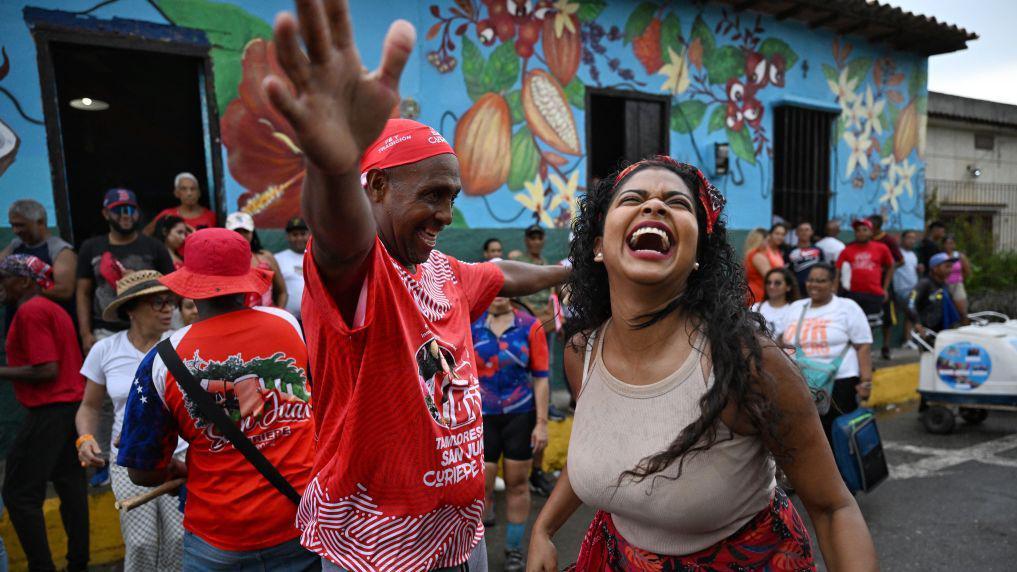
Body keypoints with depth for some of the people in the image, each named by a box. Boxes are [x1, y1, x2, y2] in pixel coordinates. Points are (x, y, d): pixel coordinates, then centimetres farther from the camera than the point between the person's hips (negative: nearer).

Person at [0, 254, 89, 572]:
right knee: (70, 484, 14)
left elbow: (46, 370, -20)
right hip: (74, 405, 10)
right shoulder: (55, 309, 15)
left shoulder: (29, 311, -13)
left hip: (49, 412, -10)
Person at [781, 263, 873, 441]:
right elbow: (784, 346, 18)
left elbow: (863, 346, -4)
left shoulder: (847, 307, 1)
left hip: (839, 385, -4)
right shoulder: (795, 308, 14)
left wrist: (866, 381, -13)